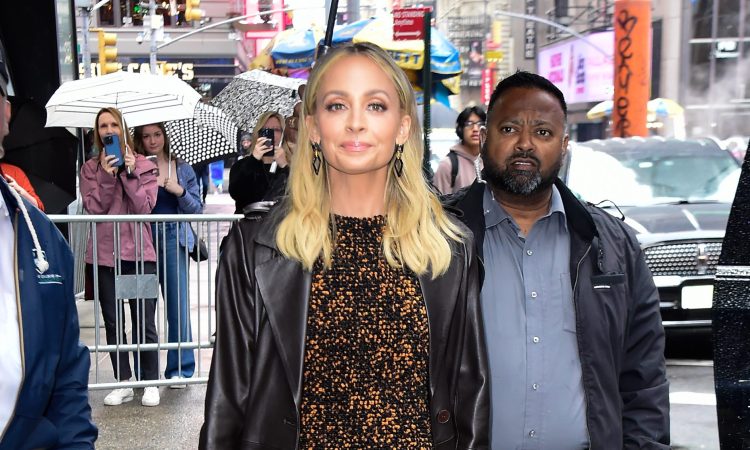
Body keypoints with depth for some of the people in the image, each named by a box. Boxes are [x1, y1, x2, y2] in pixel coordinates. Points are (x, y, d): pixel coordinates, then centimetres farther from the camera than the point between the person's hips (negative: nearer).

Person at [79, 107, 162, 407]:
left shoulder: (143, 165, 5)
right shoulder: (91, 168, 8)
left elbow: (145, 207, -7)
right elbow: (94, 207, -4)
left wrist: (130, 173, -12)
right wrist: (106, 175, -13)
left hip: (139, 251, -2)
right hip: (104, 253, 2)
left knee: (144, 321, 0)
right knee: (113, 323, 8)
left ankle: (150, 382, 11)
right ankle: (123, 383, 18)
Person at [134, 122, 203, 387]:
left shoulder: (182, 169, 10)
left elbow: (197, 209, 8)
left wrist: (180, 191, -9)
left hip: (174, 239, 1)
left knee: (178, 304, -1)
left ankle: (179, 369, 9)